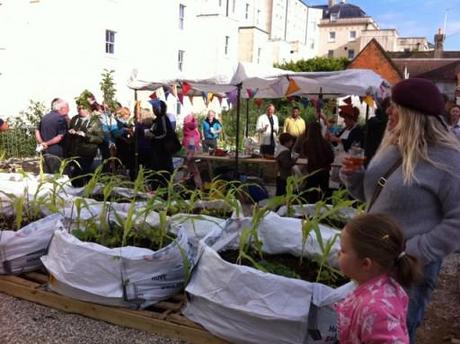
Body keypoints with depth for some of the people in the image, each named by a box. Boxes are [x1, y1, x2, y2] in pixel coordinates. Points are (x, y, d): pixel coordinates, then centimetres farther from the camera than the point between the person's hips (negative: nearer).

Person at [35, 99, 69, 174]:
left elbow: (37, 131, 12)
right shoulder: (61, 119, -10)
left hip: (44, 152, 7)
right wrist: (46, 143, -8)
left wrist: (41, 143, -1)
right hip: (56, 153, -7)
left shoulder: (44, 117, 14)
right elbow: (60, 137, -16)